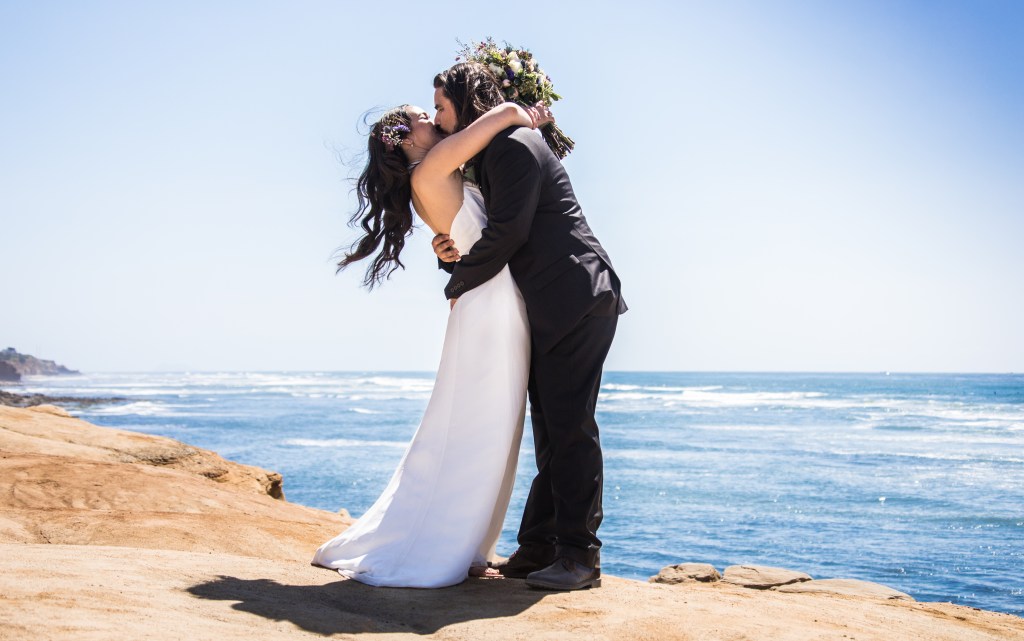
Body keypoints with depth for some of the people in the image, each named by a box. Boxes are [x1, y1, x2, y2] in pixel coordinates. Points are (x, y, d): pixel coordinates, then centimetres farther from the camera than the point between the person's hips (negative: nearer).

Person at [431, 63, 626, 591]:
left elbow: (507, 234, -17)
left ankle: (580, 555, -8)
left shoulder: (513, 146, -10)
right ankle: (539, 547, 16)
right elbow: (502, 238, 21)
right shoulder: (488, 159, 21)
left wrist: (458, 286, -5)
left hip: (576, 299, -10)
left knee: (570, 424, -11)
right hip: (549, 310, 10)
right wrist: (453, 256, 0)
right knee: (550, 426, 10)